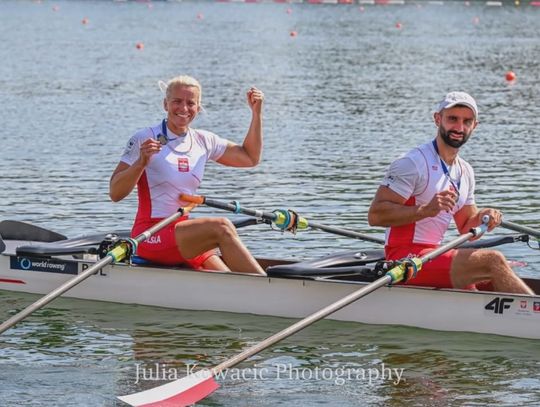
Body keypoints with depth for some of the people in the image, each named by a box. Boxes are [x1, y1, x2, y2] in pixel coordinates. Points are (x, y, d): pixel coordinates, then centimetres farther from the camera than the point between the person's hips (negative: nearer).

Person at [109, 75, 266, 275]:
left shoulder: (203, 141, 12)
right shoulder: (144, 140, -6)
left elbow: (250, 157, 23)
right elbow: (115, 193, -11)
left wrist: (256, 113, 14)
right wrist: (141, 163, -27)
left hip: (184, 235, 6)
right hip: (151, 237, -6)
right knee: (221, 227, -27)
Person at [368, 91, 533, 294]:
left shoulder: (465, 171, 17)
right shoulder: (412, 163, -9)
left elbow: (466, 229, 23)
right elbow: (375, 215, -17)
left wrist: (482, 218, 0)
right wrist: (425, 210, -27)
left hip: (433, 257, 9)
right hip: (406, 257, -9)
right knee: (493, 260, -22)